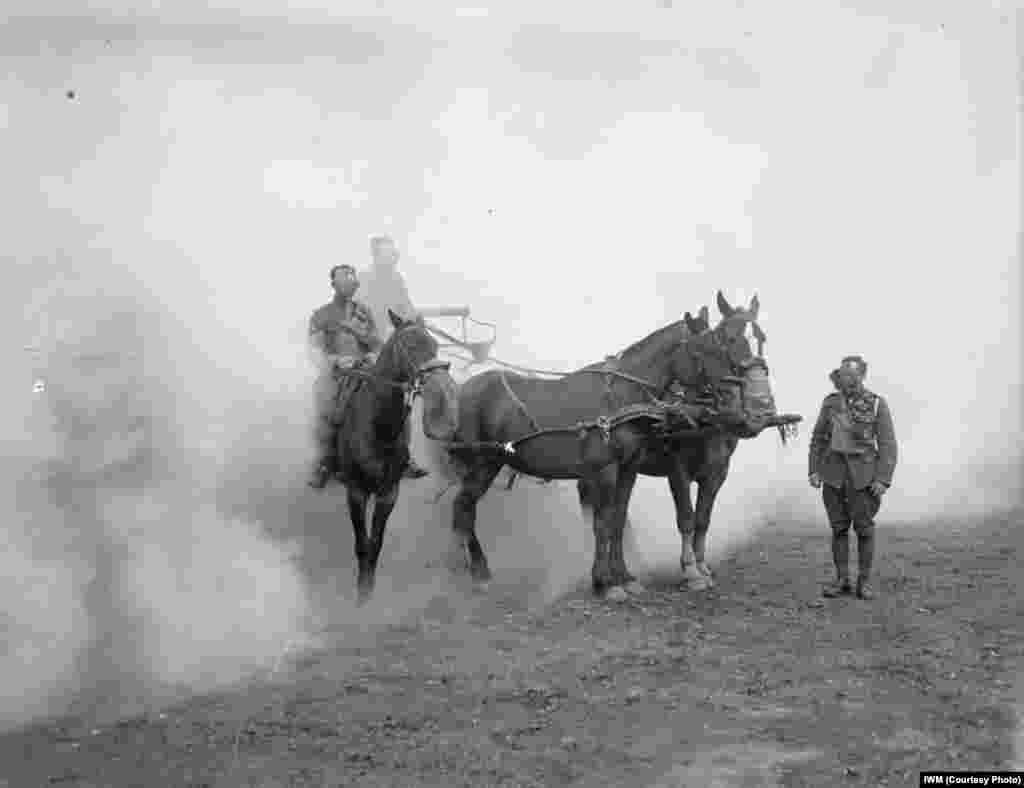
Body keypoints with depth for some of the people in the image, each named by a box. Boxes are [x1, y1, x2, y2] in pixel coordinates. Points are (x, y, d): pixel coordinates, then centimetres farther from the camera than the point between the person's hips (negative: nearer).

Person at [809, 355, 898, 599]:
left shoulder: (877, 404, -7)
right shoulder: (831, 402, 4)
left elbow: (888, 444, -8)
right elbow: (818, 439, 9)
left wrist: (883, 480, -15)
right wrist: (813, 471, 1)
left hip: (863, 474, -3)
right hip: (834, 473, 3)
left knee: (864, 528, 1)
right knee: (839, 527, 5)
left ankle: (864, 582, 10)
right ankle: (842, 580, 12)